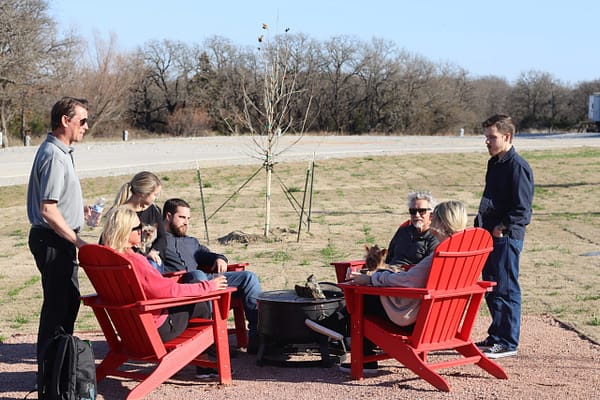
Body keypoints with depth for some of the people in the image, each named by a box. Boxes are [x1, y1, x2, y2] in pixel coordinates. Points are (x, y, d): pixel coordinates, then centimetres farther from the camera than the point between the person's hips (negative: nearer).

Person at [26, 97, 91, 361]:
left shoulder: (60, 151, 12)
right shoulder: (54, 156, -20)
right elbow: (48, 211, -24)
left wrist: (79, 208, 14)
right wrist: (77, 240, -19)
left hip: (59, 240, 11)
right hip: (52, 240, -11)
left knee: (69, 300, 18)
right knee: (57, 303, -3)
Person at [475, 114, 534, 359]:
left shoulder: (518, 167, -14)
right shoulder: (494, 164, 15)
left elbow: (523, 210, -17)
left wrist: (503, 228, -20)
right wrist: (481, 226, 15)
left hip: (507, 237, -9)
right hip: (490, 237, 9)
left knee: (505, 290, -4)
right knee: (490, 290, 15)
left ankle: (508, 342, 3)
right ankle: (496, 336, 25)